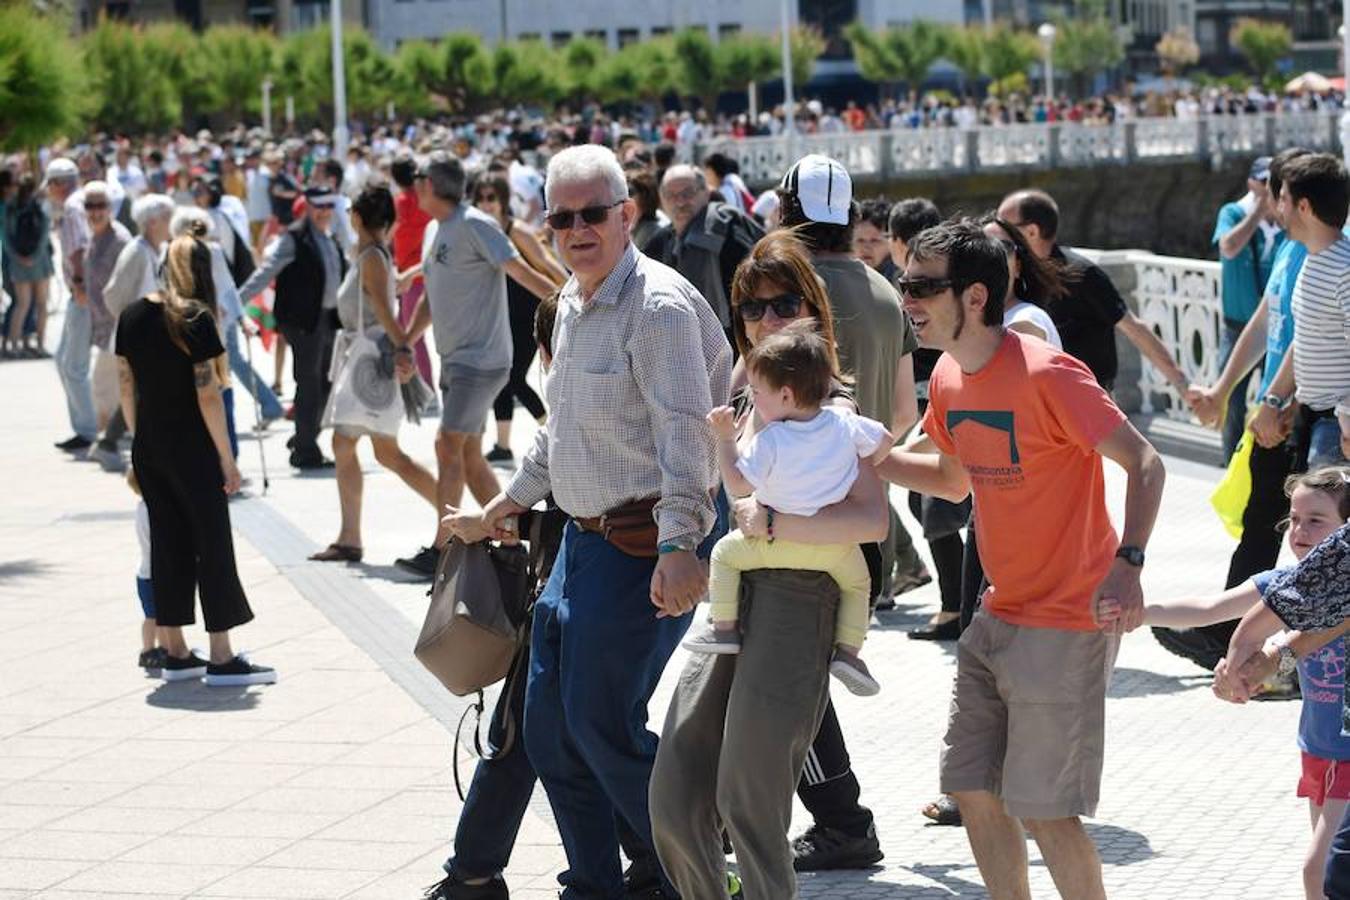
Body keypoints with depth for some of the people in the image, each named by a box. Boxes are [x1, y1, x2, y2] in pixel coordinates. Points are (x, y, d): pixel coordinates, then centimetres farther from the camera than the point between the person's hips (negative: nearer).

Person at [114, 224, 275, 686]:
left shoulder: (131, 316, 4)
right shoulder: (194, 320, -14)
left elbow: (127, 387, 8)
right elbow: (207, 394, -15)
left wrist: (139, 440, 17)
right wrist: (226, 457, -10)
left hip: (148, 451, 6)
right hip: (191, 450, -6)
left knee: (167, 544, 12)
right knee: (213, 545, 0)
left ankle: (175, 653, 17)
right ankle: (221, 659, 0)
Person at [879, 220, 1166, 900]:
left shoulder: (1045, 375, -20)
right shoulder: (948, 378, 5)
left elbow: (1144, 464, -22)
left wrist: (1128, 562, -36)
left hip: (1066, 625, -8)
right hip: (999, 616, 8)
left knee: (1042, 810, -6)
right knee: (971, 789, 10)